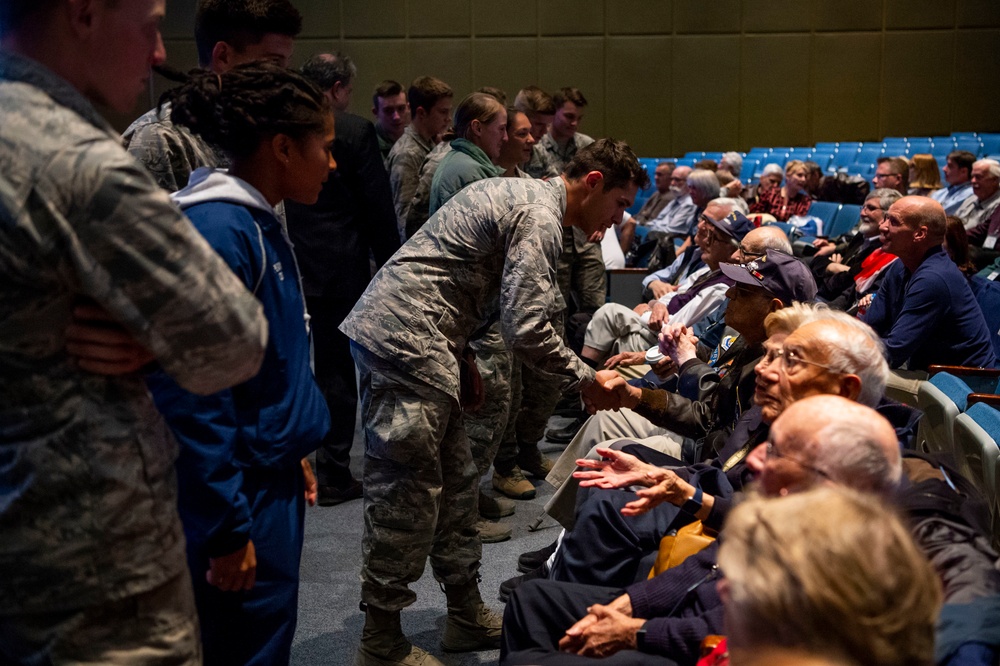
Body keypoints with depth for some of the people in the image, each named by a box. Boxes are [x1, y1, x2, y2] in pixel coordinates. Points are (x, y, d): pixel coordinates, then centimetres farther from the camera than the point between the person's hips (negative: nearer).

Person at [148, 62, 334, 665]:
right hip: (240, 497, -10)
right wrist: (227, 529, -22)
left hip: (272, 482, 10)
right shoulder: (217, 228, -21)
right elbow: (192, 391, -25)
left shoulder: (261, 224, 10)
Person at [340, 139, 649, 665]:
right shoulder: (539, 217, -12)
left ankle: (468, 616, 25)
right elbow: (526, 329, -19)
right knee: (407, 495, -4)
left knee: (454, 481, 15)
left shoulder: (519, 193, 19)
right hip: (406, 341, -11)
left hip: (384, 329, 11)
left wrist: (461, 359, 22)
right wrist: (585, 379, -5)